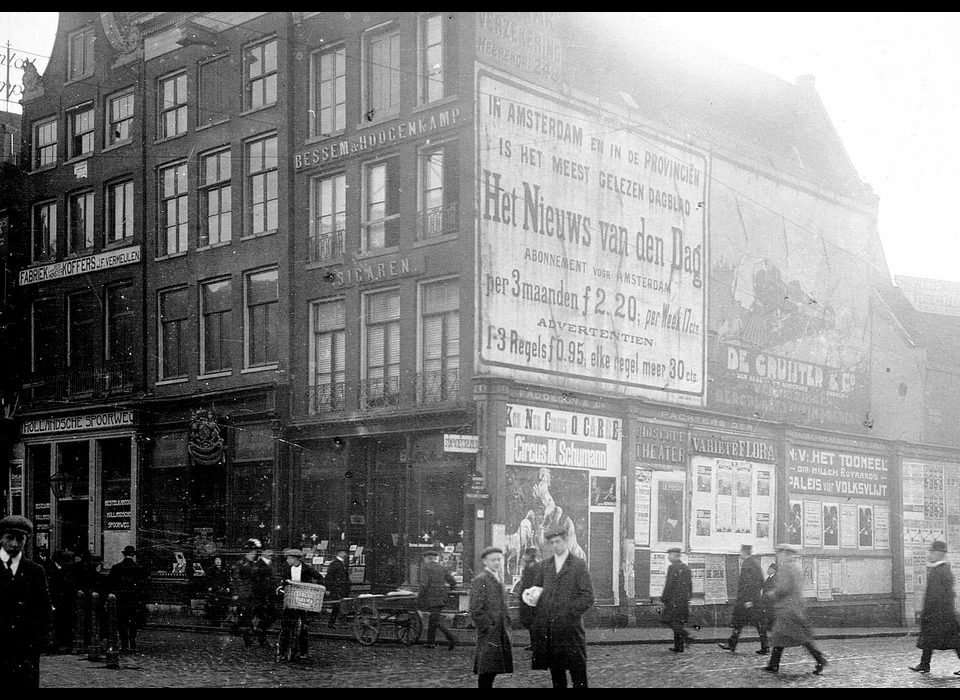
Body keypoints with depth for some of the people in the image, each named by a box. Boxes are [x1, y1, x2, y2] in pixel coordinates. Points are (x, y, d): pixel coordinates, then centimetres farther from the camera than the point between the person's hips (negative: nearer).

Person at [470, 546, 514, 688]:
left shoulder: (498, 579, 16)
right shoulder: (480, 580, -11)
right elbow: (476, 611, -15)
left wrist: (506, 627, 16)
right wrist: (489, 627, -16)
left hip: (501, 633, 8)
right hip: (489, 634, -8)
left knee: (493, 670, 10)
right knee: (487, 671, -7)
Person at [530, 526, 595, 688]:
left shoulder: (579, 565, 1)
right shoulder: (543, 565, 16)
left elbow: (588, 597, -4)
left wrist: (569, 612, -11)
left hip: (570, 628, -4)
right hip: (547, 630, 4)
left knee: (578, 673, -3)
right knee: (556, 675, 9)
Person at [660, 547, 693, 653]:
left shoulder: (672, 568, -11)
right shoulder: (686, 568, 13)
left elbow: (669, 585, -15)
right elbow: (690, 585, 16)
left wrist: (663, 599, -10)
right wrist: (688, 598, 22)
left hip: (674, 600, -8)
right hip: (685, 600, 8)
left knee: (672, 621, -1)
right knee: (679, 622, 11)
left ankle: (686, 635, -17)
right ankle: (678, 646, 10)